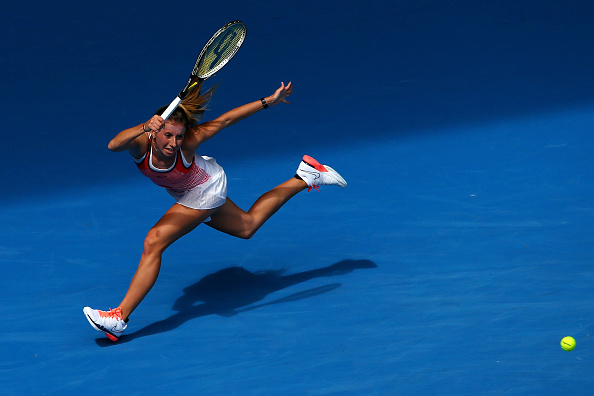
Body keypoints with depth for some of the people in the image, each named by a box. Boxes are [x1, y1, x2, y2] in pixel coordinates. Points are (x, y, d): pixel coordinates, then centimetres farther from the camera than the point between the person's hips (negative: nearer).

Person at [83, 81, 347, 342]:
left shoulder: (186, 143, -37)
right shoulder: (141, 142, -32)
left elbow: (225, 120, -25)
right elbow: (114, 145, -55)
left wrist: (270, 101, -18)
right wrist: (143, 127, -73)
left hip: (206, 188, -6)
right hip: (186, 192, 6)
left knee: (154, 242, -19)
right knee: (247, 226, 27)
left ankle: (120, 318, -15)